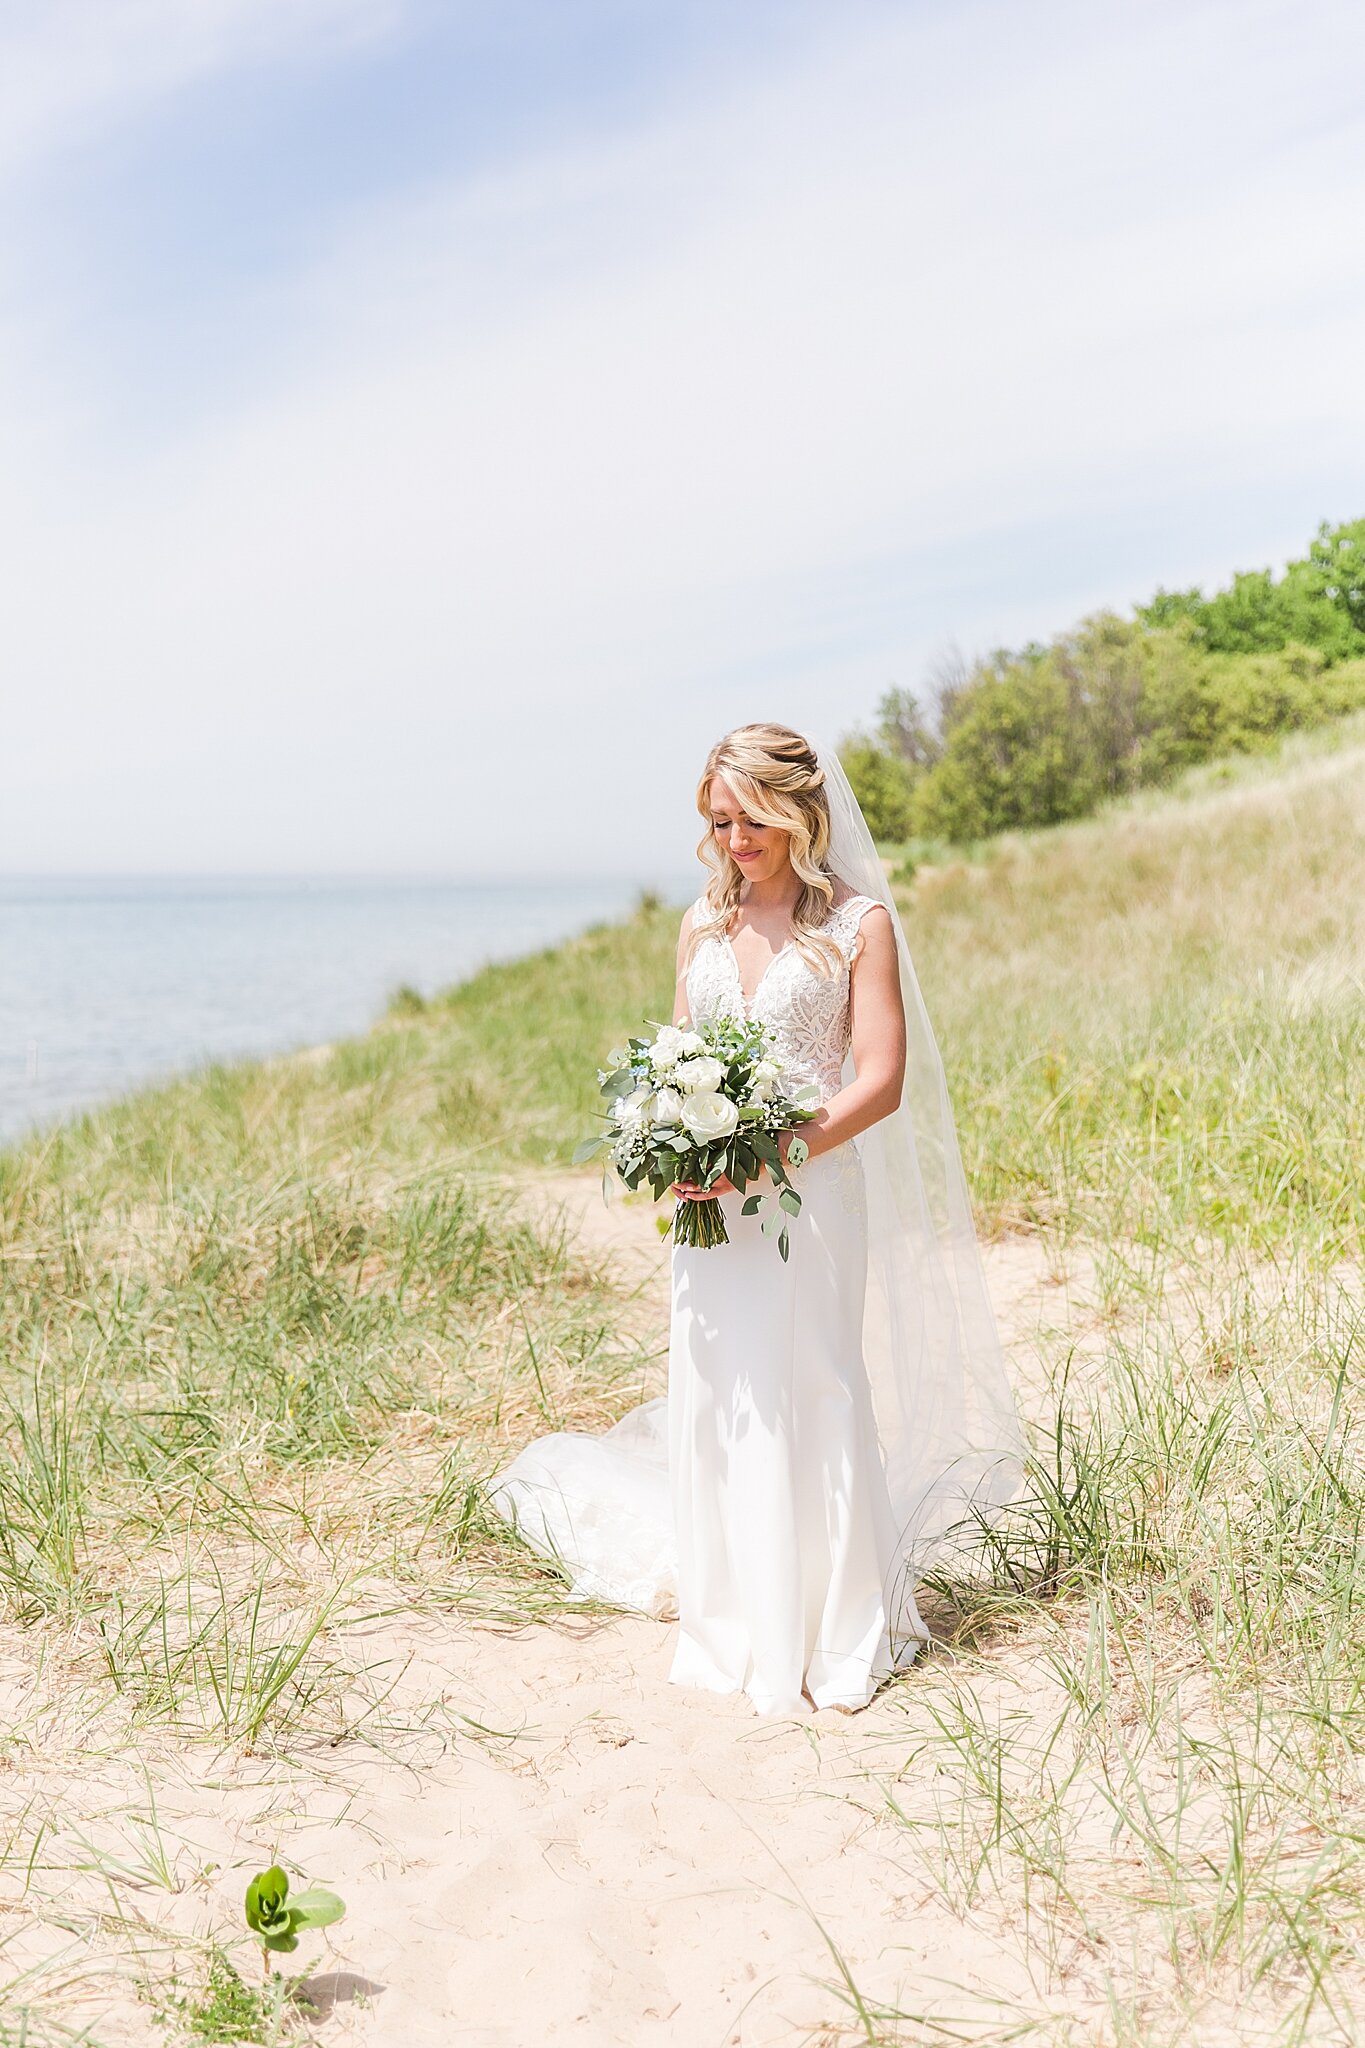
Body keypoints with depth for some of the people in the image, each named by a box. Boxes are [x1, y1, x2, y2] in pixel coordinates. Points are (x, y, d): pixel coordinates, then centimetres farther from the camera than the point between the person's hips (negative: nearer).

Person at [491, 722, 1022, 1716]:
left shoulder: (857, 921, -3)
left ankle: (832, 1635, 14)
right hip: (713, 1201, 5)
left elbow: (881, 1081, -9)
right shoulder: (703, 924, 12)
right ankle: (737, 1623, 21)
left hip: (812, 1190, -4)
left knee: (810, 1399, -1)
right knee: (718, 1400, 7)